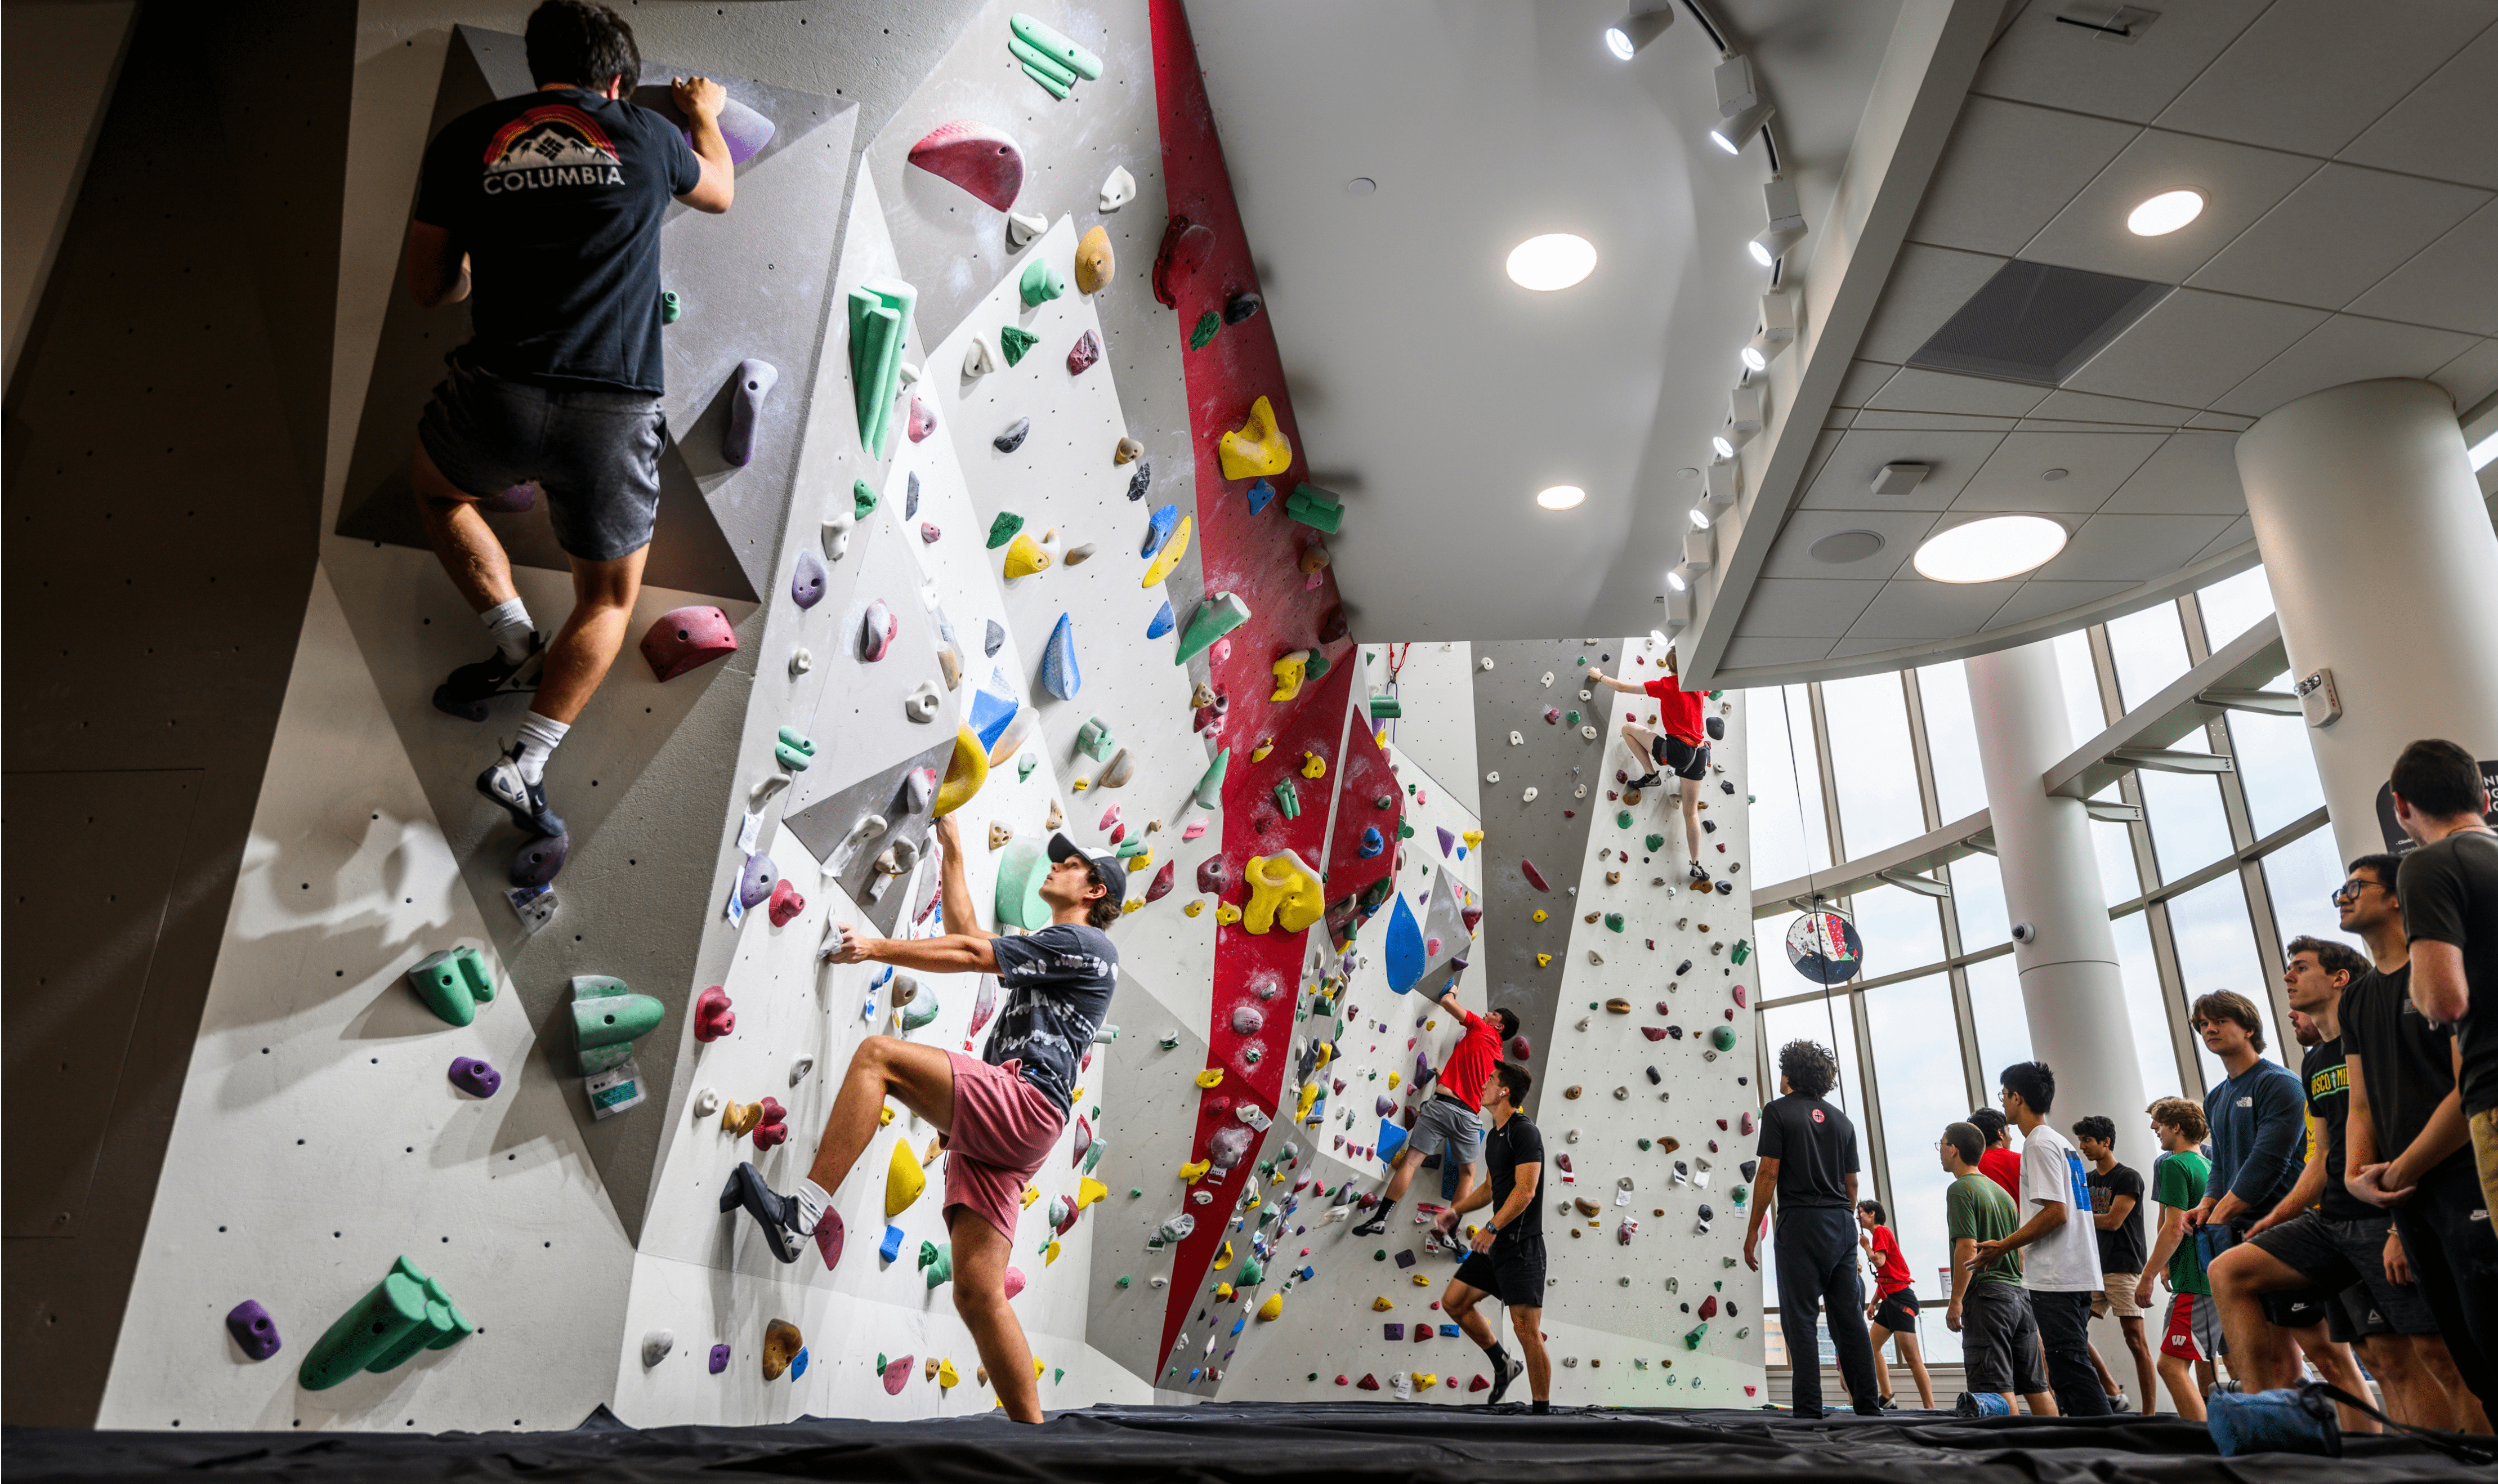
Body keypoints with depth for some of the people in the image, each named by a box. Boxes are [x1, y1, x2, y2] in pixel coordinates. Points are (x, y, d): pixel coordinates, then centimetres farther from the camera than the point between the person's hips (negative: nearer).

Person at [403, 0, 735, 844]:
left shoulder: (465, 140, 9)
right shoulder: (646, 136, 8)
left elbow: (428, 289, 16)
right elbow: (719, 192, 31)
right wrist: (704, 113, 50)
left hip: (497, 398, 1)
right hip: (614, 413, 0)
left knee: (435, 486, 36)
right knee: (609, 598, 20)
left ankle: (517, 645, 21)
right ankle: (524, 765, 5)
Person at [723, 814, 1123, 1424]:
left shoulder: (1086, 944, 4)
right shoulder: (1049, 950, 32)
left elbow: (971, 954, 0)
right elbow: (966, 937, 37)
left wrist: (878, 949, 4)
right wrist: (953, 852, 41)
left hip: (1026, 1100, -9)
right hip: (996, 1126, 9)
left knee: (877, 1055, -20)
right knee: (978, 1294, 1)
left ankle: (800, 1211, -26)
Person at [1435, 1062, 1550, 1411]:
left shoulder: (1525, 1131, -14)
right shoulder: (1494, 1136, 15)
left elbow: (1525, 1190, -21)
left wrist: (1492, 1228, -23)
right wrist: (1455, 1210, 16)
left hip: (1521, 1245, -10)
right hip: (1496, 1243, 10)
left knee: (1527, 1330, -8)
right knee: (1454, 1302, 11)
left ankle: (1543, 1412, 3)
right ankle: (1504, 1364, 24)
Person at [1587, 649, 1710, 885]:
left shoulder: (1666, 685, -5)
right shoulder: (1699, 686, 9)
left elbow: (1622, 687, -1)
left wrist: (1599, 676, 15)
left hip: (1676, 748, -6)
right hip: (1699, 753, 6)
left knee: (1628, 729, 12)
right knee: (1691, 811, 12)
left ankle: (1651, 774, 11)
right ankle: (1697, 866, 8)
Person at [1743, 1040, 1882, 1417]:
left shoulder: (1778, 1110, -4)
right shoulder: (1841, 1120, 14)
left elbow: (1769, 1174, -9)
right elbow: (1851, 1183, 15)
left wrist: (1753, 1230, -4)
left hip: (1800, 1221, -6)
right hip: (1842, 1224, 6)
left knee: (1801, 1320, -3)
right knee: (1850, 1319, 9)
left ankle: (1809, 1413, -6)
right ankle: (1869, 1407, 10)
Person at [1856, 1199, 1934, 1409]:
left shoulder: (1881, 1231, -7)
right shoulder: (1879, 1234, 20)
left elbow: (1879, 1261, -22)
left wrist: (1866, 1246, -4)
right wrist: (1873, 1303, 21)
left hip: (1900, 1297, -11)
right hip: (1890, 1298, 11)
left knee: (1912, 1358, -12)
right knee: (1872, 1346, 11)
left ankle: (1930, 1408, -13)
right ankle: (1888, 1400, 12)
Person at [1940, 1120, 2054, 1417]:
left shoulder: (1960, 1189, -9)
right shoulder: (2001, 1190, 18)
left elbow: (1968, 1248, -18)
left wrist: (1956, 1301, -16)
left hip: (1986, 1295, -9)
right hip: (2020, 1293, 9)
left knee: (1997, 1387, -7)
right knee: (2036, 1387, 10)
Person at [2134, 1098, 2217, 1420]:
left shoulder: (2175, 1164, -10)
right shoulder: (2208, 1165, 17)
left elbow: (2174, 1228, -16)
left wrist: (2147, 1276, -12)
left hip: (2194, 1282, -10)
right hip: (2217, 1281, 10)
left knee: (2172, 1364, -11)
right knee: (2205, 1364, 14)